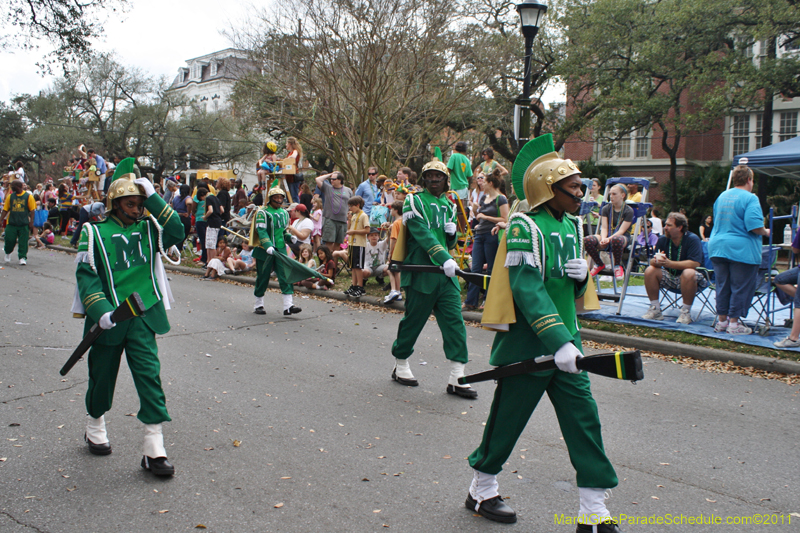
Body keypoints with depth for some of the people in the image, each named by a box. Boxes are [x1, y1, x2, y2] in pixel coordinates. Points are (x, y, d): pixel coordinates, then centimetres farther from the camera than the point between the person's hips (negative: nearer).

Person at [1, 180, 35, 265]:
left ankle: (22, 257, 7)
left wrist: (31, 222, -6)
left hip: (24, 224, -2)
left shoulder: (28, 196, -1)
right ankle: (8, 253, 29)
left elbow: (32, 210, -1)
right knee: (9, 240, 3)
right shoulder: (10, 196, 6)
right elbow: (5, 210, 10)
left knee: (23, 242, -1)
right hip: (11, 223, 2)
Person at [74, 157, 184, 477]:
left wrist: (153, 197, -10)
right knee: (102, 375, 14)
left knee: (149, 374, -7)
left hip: (143, 316, 1)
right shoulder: (95, 232, -1)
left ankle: (154, 448, -4)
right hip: (109, 318, -1)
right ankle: (95, 427, 43)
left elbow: (176, 232, -9)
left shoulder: (148, 228, 8)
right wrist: (99, 308, -19)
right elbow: (85, 274, -5)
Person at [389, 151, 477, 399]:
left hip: (446, 275, 6)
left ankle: (456, 379, 2)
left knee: (455, 322, -2)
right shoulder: (414, 201, -2)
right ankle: (400, 367, 24)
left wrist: (452, 232, -1)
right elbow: (423, 234, -17)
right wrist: (443, 258, -28)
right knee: (413, 320, 3)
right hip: (421, 273, -6)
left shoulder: (448, 206, 18)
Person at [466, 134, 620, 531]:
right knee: (508, 417, 6)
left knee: (584, 418, 3)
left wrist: (581, 274, -4)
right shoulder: (526, 226, -14)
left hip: (564, 341, 7)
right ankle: (482, 491, 28)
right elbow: (527, 289, -23)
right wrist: (558, 342, -30)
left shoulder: (571, 226, 12)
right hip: (528, 345, -7)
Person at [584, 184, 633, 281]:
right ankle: (599, 264, -1)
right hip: (607, 236, 4)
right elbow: (604, 227, -1)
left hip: (622, 237, -4)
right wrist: (603, 239, -23)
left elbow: (621, 230, -13)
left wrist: (609, 239, -28)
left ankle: (618, 266, -14)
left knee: (616, 240, -45)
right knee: (588, 240, -29)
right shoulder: (606, 208, 6)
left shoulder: (628, 211, -5)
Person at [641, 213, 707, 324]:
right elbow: (652, 261, -5)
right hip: (671, 277, 5)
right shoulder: (662, 240, -2)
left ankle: (686, 312, -22)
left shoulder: (692, 239, -17)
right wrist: (657, 261, -31)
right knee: (650, 271, -17)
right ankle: (655, 310, -10)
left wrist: (669, 263, -36)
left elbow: (695, 263, -28)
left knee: (688, 273, -37)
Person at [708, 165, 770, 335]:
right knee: (741, 287, 2)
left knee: (722, 286, 13)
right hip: (742, 249, -7)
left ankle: (722, 321, 19)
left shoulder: (721, 196, 12)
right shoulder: (750, 198, -11)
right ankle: (734, 323, 6)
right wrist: (766, 232, 0)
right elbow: (755, 226, -19)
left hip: (717, 247, 7)